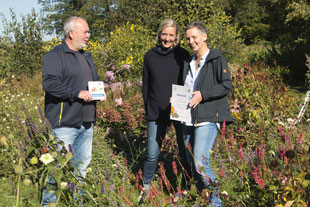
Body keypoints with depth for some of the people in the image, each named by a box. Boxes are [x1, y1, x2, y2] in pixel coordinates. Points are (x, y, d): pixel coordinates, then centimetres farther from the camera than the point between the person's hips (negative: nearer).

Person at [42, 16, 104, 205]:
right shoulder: (56, 55, -8)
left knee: (83, 165, 15)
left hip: (86, 123, 8)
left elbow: (95, 80, 31)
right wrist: (77, 93, -23)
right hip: (65, 124, -8)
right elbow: (49, 83, -21)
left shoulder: (86, 56, 20)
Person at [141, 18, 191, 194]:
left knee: (186, 151, 7)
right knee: (152, 153, 2)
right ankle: (146, 185, 23)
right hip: (156, 113, 1)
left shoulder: (183, 55, 0)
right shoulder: (150, 56, 6)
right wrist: (147, 109, 7)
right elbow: (146, 85, 11)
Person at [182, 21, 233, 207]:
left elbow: (227, 85, -10)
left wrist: (203, 94, -19)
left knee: (201, 162, -17)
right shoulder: (189, 62, 18)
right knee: (191, 163, 10)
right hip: (189, 119, 8)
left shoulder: (217, 58, -3)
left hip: (208, 118, -7)